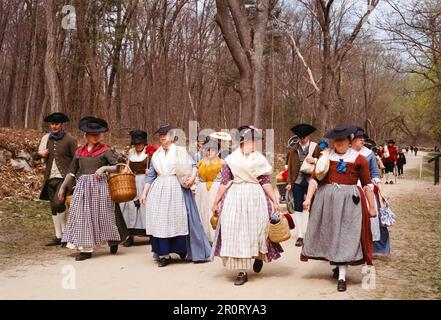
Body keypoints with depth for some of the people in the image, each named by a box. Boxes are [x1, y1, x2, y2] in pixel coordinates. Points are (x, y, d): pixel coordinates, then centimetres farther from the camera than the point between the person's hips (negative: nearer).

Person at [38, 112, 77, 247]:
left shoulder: (69, 139, -5)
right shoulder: (46, 138, 10)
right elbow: (39, 153, 21)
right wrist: (41, 153, -3)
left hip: (65, 177, -6)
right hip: (51, 177, 6)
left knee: (58, 203, -20)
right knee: (54, 208, 9)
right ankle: (58, 236, 17)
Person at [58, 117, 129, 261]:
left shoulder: (105, 150, 0)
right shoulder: (79, 151, 10)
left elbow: (117, 167, -4)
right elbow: (72, 172, 16)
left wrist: (104, 168, -20)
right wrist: (63, 187, 14)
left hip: (99, 185, -3)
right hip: (82, 186, 3)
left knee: (103, 214, 3)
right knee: (82, 215, 0)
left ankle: (113, 241, 26)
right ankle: (86, 249, 6)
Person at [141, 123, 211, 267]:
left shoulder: (180, 151, 4)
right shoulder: (156, 155, 15)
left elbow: (194, 165, -1)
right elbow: (150, 176, 16)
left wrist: (192, 177, -20)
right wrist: (144, 193, 11)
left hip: (177, 189, -4)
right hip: (159, 190, 4)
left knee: (180, 219, -3)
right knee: (160, 221, -1)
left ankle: (183, 250, 8)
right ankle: (164, 254, 3)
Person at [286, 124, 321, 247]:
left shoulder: (316, 147, 2)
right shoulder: (294, 149, 7)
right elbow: (290, 166, 8)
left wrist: (314, 160, -16)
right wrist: (289, 182, 2)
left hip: (311, 181, -2)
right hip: (298, 181, 2)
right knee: (298, 208, 2)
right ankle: (300, 236, 6)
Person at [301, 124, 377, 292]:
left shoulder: (359, 159, 0)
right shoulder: (325, 157, 4)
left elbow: (367, 185, 4)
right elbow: (315, 179, 2)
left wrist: (372, 207, 5)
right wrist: (308, 198, -8)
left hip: (349, 201, -2)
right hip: (326, 199, 2)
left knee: (345, 236, -2)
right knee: (327, 233, 9)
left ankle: (342, 276, 3)